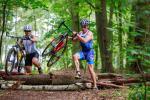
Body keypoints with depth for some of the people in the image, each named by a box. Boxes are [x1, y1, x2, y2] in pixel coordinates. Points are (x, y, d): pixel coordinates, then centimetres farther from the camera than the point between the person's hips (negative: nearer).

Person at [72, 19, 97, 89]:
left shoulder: (90, 33, -12)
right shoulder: (80, 33, 7)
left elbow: (84, 40, -29)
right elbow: (75, 40, 10)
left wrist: (77, 35, -33)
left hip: (89, 52, -5)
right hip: (83, 52, 5)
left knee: (90, 68, -9)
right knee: (75, 56, -27)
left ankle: (95, 85, -3)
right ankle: (78, 73, -27)